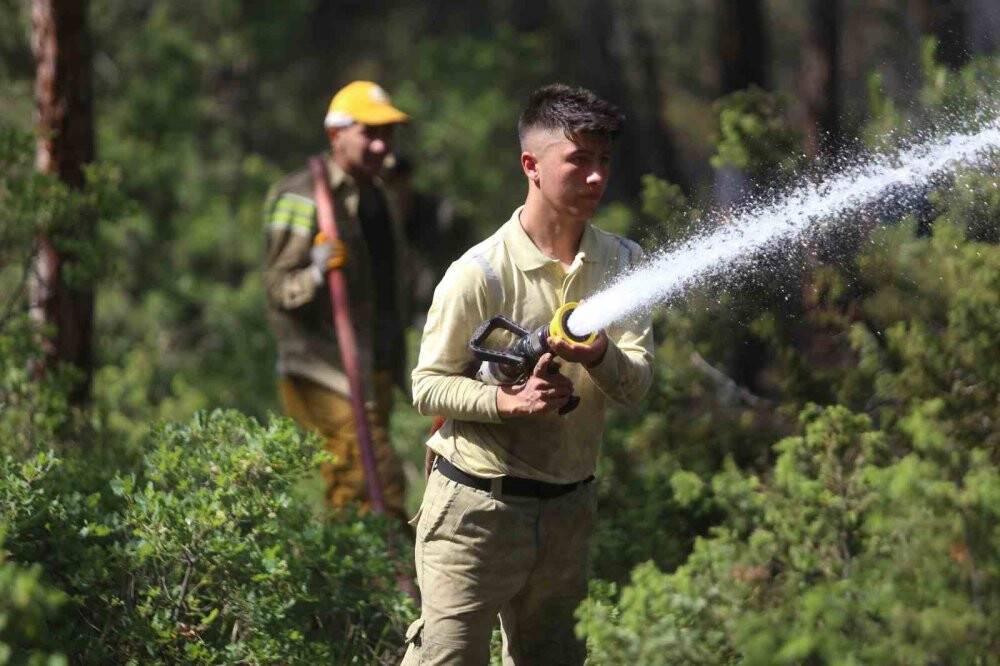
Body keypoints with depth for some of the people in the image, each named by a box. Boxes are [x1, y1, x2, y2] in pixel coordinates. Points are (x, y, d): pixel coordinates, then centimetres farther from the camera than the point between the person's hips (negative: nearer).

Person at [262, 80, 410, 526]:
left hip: (373, 377, 9)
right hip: (325, 378, -9)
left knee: (349, 498, 10)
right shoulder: (301, 198, -11)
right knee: (381, 485, -18)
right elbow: (280, 289, -14)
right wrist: (318, 274, -35)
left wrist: (393, 369, 27)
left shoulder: (375, 196, 17)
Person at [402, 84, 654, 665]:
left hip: (569, 506, 5)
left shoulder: (622, 264, 2)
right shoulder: (480, 273, -13)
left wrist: (599, 356, -26)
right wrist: (508, 401, -24)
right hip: (477, 505, -5)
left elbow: (637, 384, -4)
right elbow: (428, 385, -8)